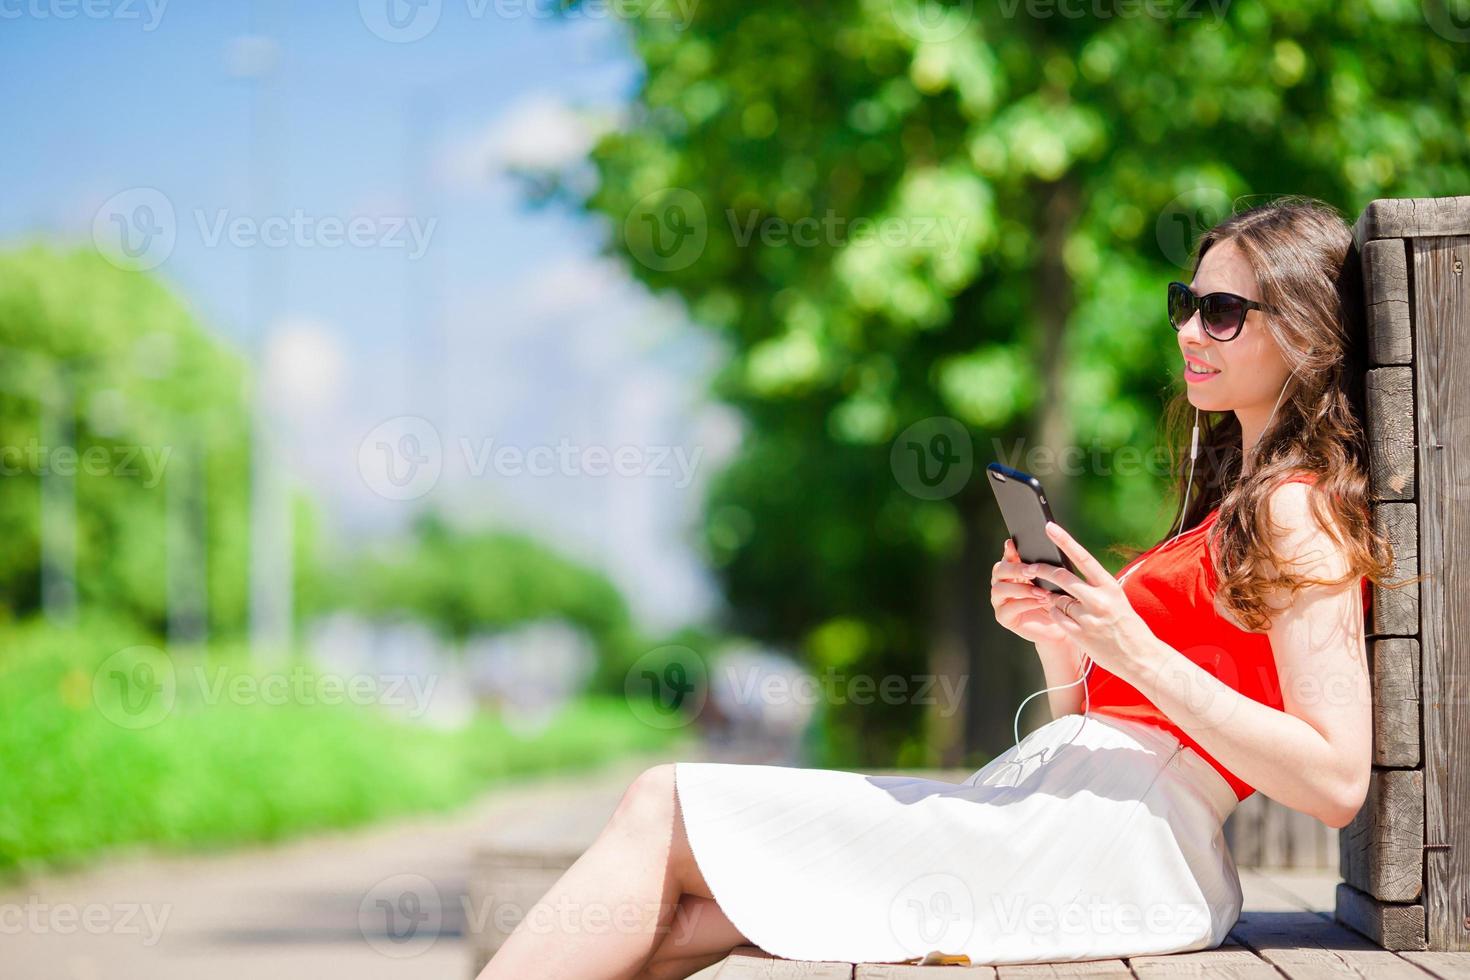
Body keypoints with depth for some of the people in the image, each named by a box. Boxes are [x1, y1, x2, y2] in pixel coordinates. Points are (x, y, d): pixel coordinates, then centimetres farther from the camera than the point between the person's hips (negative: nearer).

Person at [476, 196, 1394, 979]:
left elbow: (1336, 782, -16)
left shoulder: (1299, 509, -4)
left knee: (668, 811, -8)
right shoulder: (1238, 500, 24)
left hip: (1112, 850, -9)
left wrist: (1136, 652, -17)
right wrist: (1060, 637, 5)